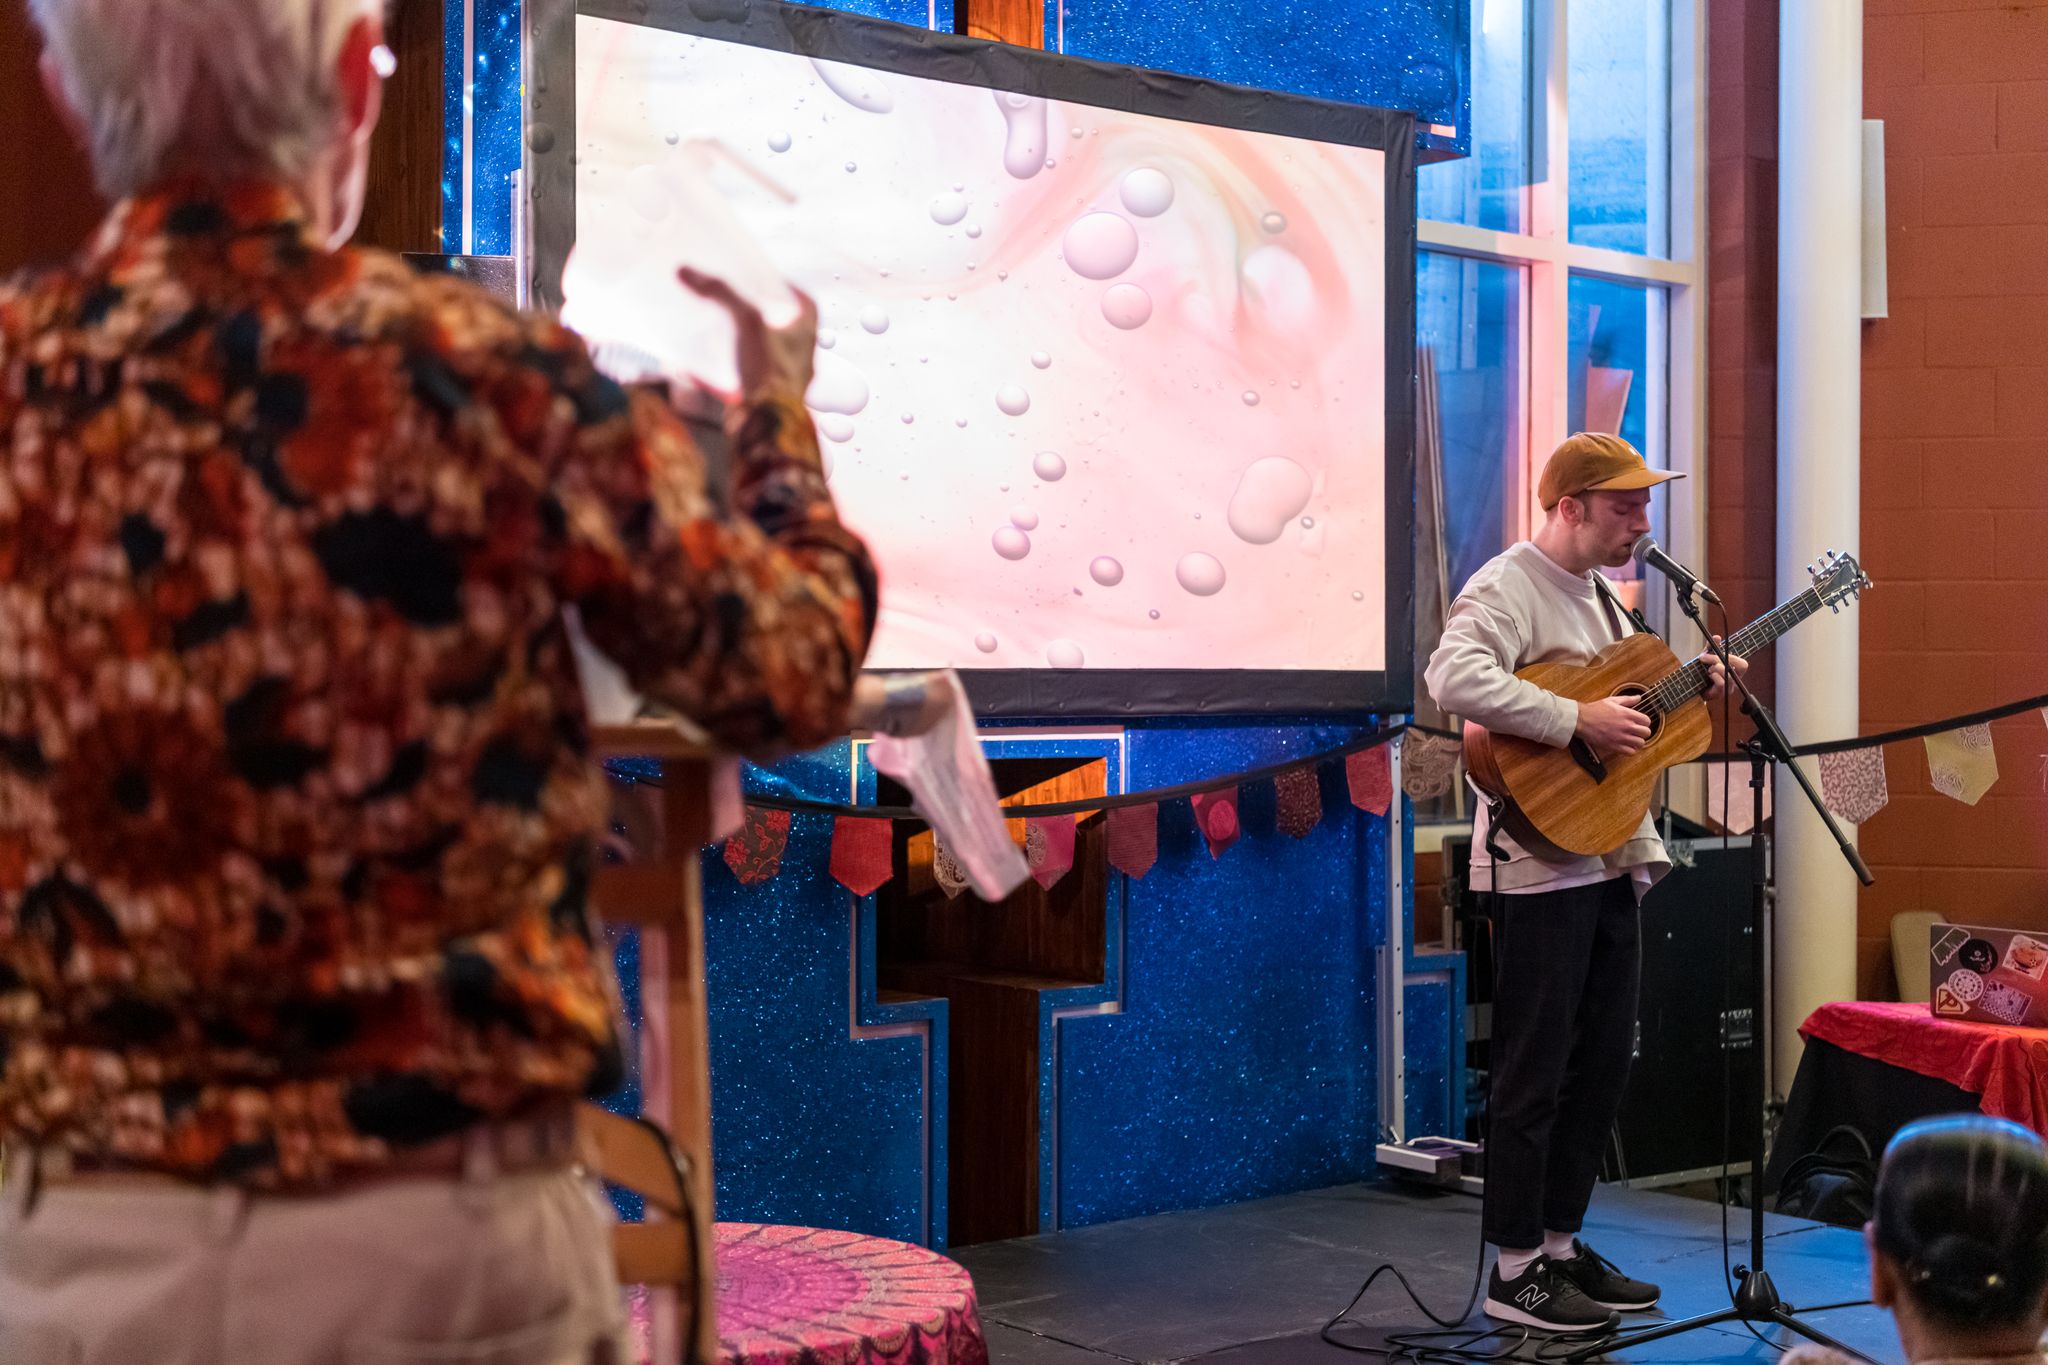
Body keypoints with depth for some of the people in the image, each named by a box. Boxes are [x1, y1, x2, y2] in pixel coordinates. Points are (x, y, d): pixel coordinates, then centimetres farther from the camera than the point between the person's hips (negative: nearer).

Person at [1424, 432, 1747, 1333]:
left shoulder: (1599, 595, 17)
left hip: (1608, 860, 10)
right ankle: (1515, 1272, 7)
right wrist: (1577, 720, -30)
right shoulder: (1507, 588, -13)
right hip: (1539, 862, -10)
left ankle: (1561, 1246, 26)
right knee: (1535, 1071, -3)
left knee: (1603, 1059, 15)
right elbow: (1454, 681, -32)